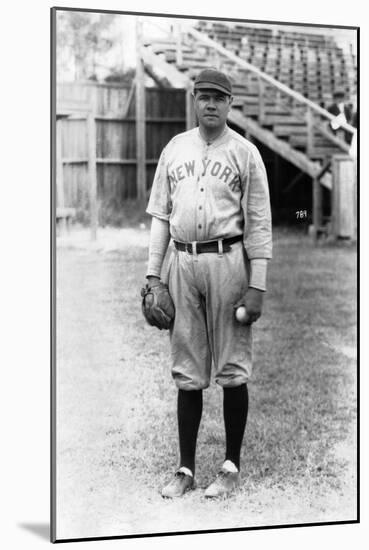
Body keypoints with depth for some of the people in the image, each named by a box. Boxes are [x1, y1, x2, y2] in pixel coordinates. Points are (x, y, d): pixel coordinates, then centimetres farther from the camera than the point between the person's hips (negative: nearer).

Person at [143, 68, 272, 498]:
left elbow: (259, 223, -2)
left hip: (227, 261, -3)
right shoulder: (174, 148, 12)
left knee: (232, 369, 1)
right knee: (186, 372, 7)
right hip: (181, 262, 4)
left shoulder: (244, 152, 1)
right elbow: (160, 214, 14)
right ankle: (185, 469, 15)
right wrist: (153, 271, 6)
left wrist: (257, 285, -9)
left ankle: (232, 466, 13)